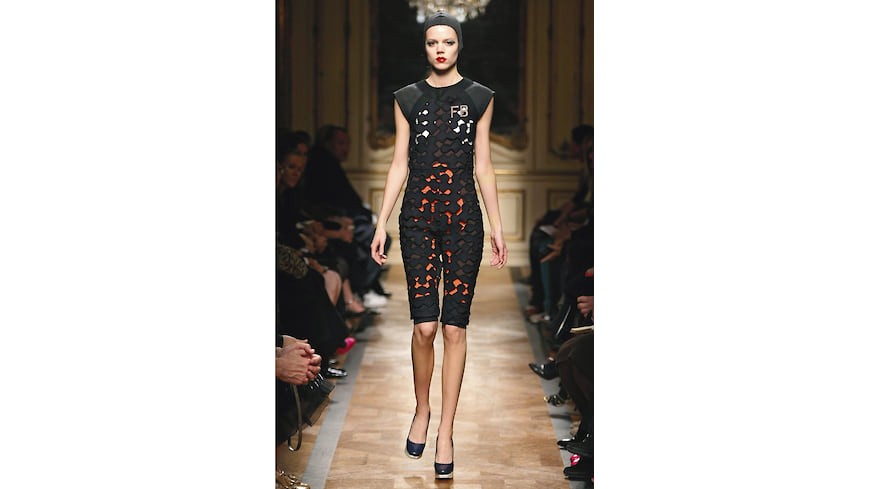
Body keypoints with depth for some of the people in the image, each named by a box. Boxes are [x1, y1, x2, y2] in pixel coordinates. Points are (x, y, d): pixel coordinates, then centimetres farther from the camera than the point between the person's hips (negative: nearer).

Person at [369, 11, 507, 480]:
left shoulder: (479, 98, 6)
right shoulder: (408, 99, 7)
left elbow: (483, 166, 8)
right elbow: (399, 165, 7)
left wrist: (497, 226, 5)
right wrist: (381, 224, 2)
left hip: (464, 216, 0)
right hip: (418, 216, 0)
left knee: (454, 327, -3)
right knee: (425, 326, -6)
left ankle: (445, 432, 5)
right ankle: (422, 409, 20)